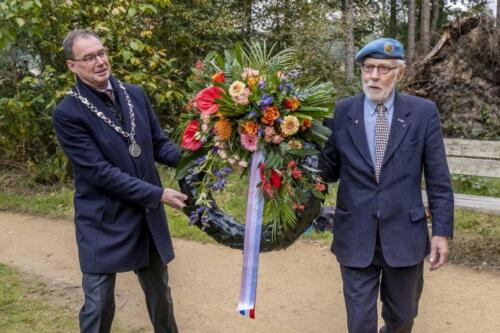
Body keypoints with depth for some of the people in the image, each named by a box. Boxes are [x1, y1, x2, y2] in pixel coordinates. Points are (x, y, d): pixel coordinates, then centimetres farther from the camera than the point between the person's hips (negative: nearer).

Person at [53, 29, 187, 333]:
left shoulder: (135, 94, 2)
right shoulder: (68, 113, -16)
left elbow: (159, 144, 8)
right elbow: (100, 172, -20)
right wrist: (158, 194, -19)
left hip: (148, 216, 5)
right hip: (104, 222, -5)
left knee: (160, 293, 20)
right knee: (99, 305, 6)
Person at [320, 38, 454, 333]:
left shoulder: (424, 113, -4)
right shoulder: (342, 111, -2)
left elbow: (438, 178, -1)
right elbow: (329, 170, 3)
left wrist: (442, 231, -3)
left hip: (405, 235, 1)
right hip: (355, 236, 0)